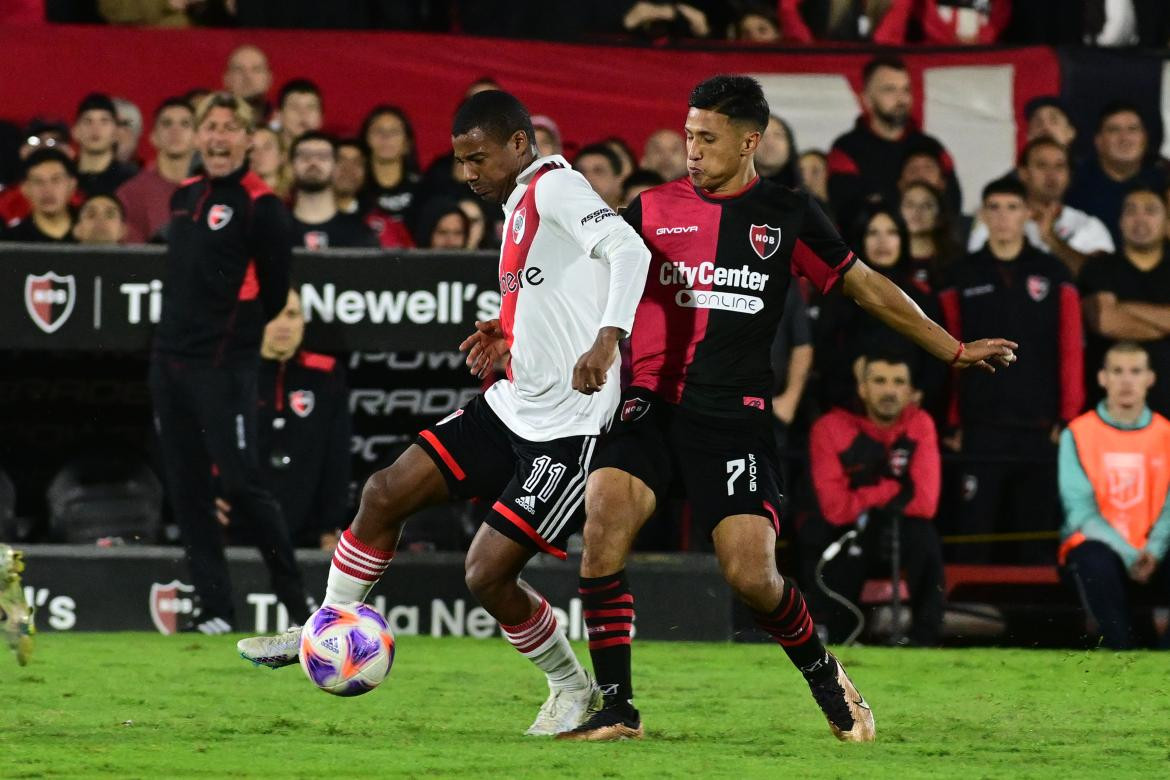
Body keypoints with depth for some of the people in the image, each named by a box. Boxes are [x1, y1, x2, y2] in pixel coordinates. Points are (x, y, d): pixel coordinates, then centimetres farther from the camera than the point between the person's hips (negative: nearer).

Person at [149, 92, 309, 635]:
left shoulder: (260, 205, -8)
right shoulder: (184, 198, 13)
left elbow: (275, 290, -6)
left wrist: (234, 330, 1)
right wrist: (181, 329, 15)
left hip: (224, 366, -7)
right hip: (170, 360, 7)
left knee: (239, 482, -9)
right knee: (186, 488, 6)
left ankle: (292, 592, 5)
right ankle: (215, 610, 10)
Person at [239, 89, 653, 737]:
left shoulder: (555, 187, -14)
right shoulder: (518, 206, 16)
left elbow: (630, 248, -30)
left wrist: (607, 339, -44)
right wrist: (509, 337, 13)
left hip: (569, 427, -9)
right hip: (515, 403, 9)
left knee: (487, 573, -10)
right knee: (387, 492, 4)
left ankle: (572, 689, 13)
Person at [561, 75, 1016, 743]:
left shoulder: (787, 213, 8)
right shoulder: (653, 209, 9)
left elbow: (865, 285, 18)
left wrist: (953, 350, 22)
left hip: (734, 414, -1)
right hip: (651, 402, 1)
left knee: (751, 574, -12)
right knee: (604, 525, -23)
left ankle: (824, 674, 20)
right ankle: (617, 708, -14)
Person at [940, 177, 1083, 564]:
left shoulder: (1053, 275, 8)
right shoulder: (962, 277, 8)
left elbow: (1071, 350, 5)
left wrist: (1067, 417, -2)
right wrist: (952, 423, 1)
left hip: (1041, 428, 1)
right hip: (980, 428, 0)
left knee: (1036, 535, 3)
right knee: (974, 535, -5)